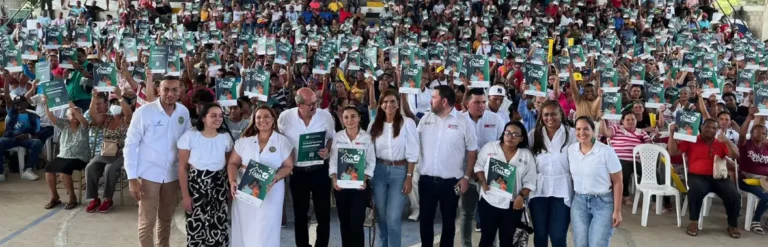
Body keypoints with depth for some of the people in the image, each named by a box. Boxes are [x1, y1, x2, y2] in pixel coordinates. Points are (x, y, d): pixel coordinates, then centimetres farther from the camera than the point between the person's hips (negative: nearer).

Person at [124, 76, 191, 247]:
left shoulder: (184, 112, -2)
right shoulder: (144, 112, -14)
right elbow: (130, 145, -10)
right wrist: (132, 178, -13)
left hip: (172, 174, 4)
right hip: (148, 174, -4)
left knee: (166, 219, 17)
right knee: (147, 222, 2)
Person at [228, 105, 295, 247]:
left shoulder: (283, 141, 1)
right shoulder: (245, 140, 6)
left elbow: (288, 166, -1)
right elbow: (233, 163, 6)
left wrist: (275, 179, -18)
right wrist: (232, 181, -11)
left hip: (270, 191, -2)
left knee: (265, 230, 1)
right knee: (243, 227, 6)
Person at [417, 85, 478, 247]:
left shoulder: (463, 122, -5)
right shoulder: (426, 118, 4)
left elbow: (472, 151, -1)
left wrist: (466, 177, -6)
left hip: (451, 182, -3)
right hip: (427, 180, 3)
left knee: (448, 221, 11)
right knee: (425, 220, 11)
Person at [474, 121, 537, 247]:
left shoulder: (527, 155, 0)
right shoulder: (489, 147, -1)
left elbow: (529, 181, 0)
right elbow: (478, 166, 6)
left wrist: (521, 196, -14)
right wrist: (483, 182, -10)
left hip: (512, 205, 1)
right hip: (489, 201, 0)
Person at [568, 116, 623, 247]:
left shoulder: (606, 151, -13)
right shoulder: (571, 150, 0)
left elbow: (618, 183, -8)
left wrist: (617, 211, -9)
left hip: (603, 203, -4)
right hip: (579, 202, 4)